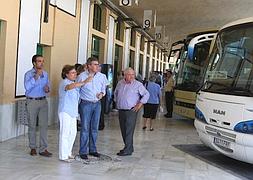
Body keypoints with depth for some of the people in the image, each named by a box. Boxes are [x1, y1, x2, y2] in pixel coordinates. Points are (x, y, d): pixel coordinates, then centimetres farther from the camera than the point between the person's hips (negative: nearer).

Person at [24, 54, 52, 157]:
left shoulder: (45, 74, 8)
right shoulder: (28, 74, -6)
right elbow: (27, 87, -22)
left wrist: (47, 88, -5)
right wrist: (36, 76, -27)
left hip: (43, 101, 3)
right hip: (32, 101, -3)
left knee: (44, 125, -2)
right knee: (32, 125, 6)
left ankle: (43, 149, 2)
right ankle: (33, 148, 19)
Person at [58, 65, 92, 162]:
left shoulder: (75, 83, 15)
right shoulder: (64, 82, -13)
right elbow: (69, 87, -38)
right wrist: (84, 82, -47)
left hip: (73, 111, 9)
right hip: (65, 111, -9)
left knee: (73, 132, 13)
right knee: (65, 133, -5)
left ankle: (68, 152, 26)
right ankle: (63, 156, 1)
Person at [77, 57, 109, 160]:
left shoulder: (102, 76, 3)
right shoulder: (82, 76, -7)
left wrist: (102, 93, -4)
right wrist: (77, 103, -3)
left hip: (97, 104, 4)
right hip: (86, 104, -4)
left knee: (94, 128, 10)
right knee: (85, 128, -3)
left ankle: (92, 149, 22)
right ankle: (83, 151, 6)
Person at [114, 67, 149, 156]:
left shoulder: (138, 84, -6)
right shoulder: (120, 83, 10)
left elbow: (146, 94, -5)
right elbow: (115, 93, 27)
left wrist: (140, 104, -10)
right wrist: (116, 101, 20)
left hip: (131, 111, -6)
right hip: (121, 110, 6)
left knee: (129, 131, -8)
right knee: (123, 130, 11)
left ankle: (127, 150, -4)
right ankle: (129, 147, 24)